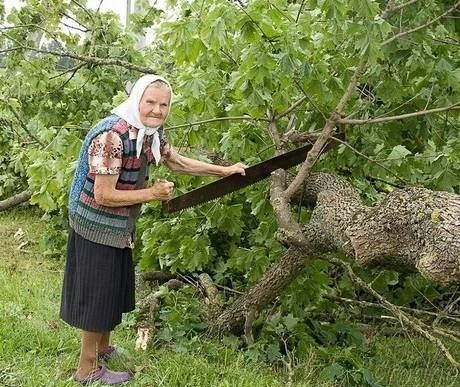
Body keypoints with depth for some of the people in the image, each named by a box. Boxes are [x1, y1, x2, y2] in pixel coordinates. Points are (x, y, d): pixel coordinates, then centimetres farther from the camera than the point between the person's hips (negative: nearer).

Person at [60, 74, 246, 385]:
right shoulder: (112, 136, -28)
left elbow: (178, 162, 14)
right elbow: (103, 196, -26)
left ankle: (103, 348, 41)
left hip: (120, 227, 9)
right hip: (97, 227, -9)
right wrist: (152, 194, -19)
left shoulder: (152, 133, 0)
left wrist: (225, 170, 13)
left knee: (115, 288, 21)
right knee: (97, 292, 3)